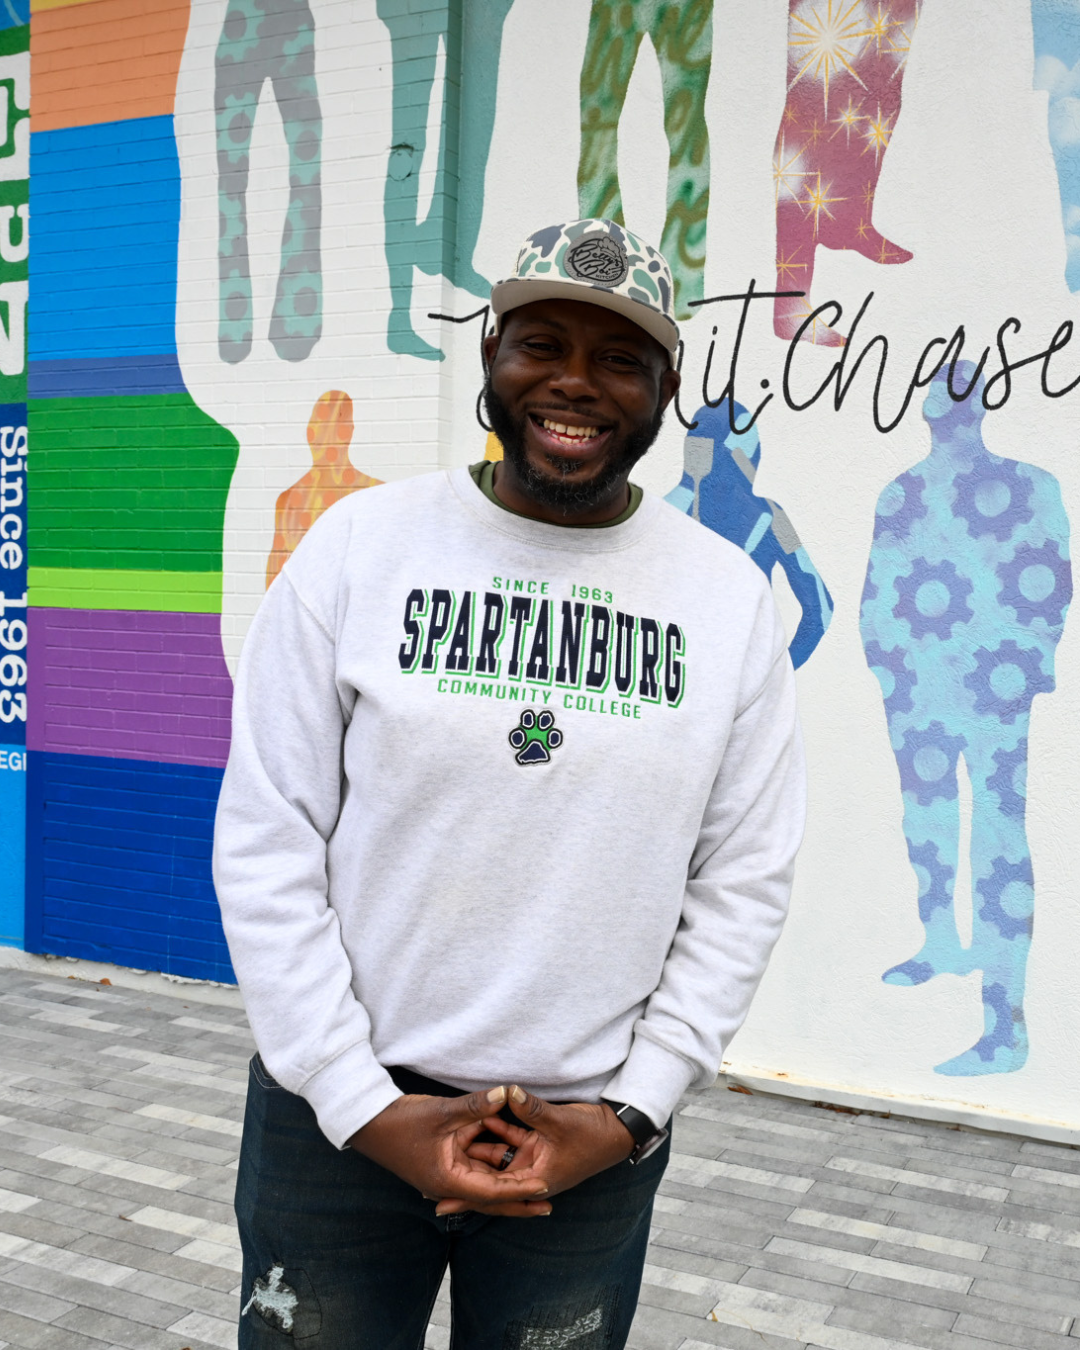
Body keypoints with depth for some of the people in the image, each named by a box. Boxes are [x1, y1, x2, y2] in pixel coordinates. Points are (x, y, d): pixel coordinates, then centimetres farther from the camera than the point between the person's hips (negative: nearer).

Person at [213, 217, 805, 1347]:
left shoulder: (731, 598, -1)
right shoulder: (358, 545, -6)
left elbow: (744, 884, 1)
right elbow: (266, 842, -6)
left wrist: (628, 1113, -6)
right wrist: (367, 1107, -9)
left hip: (593, 1139, 1)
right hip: (340, 1112, 0)